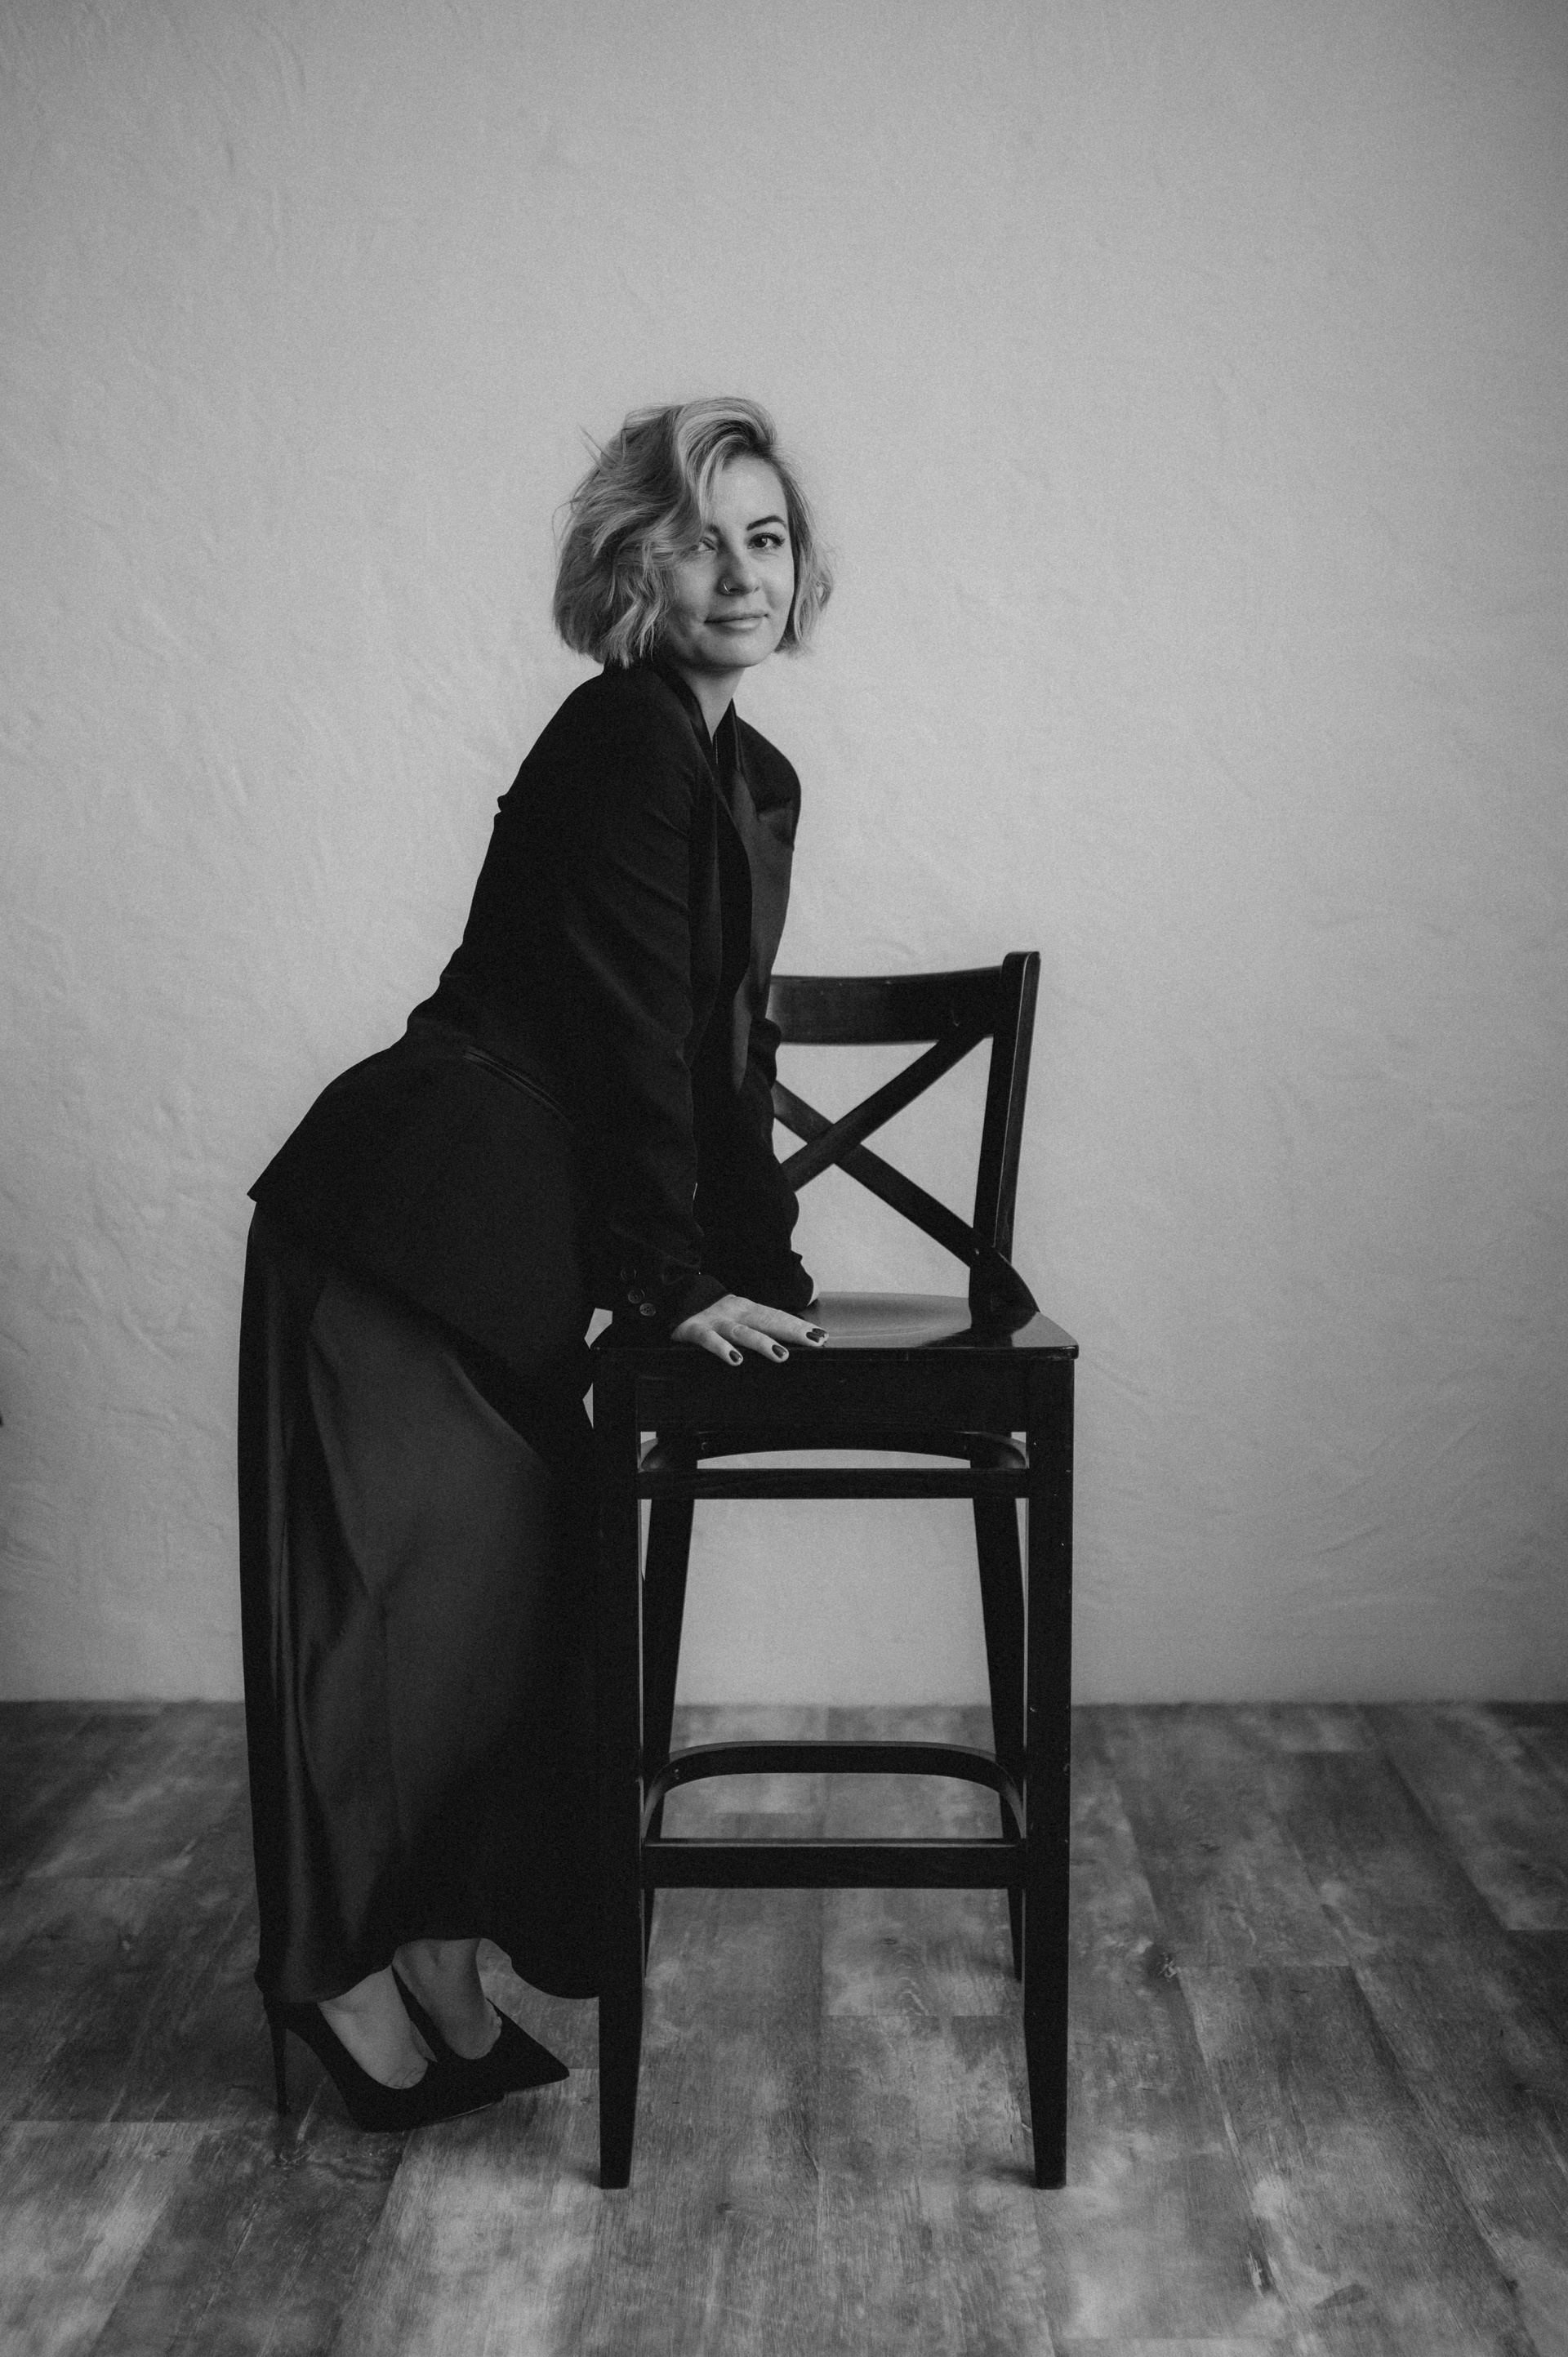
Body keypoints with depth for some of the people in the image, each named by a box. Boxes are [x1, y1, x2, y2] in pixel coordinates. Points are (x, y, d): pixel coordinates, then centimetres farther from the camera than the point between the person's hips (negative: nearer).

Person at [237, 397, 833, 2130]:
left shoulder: (757, 781, 13)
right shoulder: (621, 741, -14)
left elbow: (725, 1045, 15)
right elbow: (628, 1029, -16)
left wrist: (763, 1272, 11)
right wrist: (679, 1285, -12)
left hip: (522, 1249, 9)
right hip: (400, 1222, -9)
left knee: (512, 1589, 12)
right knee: (396, 1588, -1)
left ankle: (439, 1963, 24)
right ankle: (340, 1964, 16)